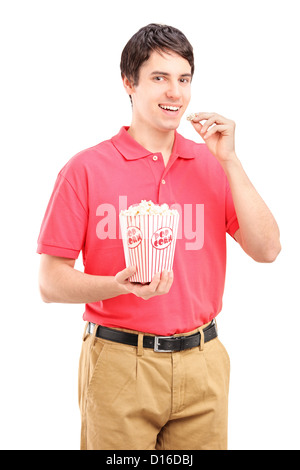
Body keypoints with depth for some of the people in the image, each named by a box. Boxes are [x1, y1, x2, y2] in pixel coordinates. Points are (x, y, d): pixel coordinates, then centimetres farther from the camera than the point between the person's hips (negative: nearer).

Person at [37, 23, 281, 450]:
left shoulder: (213, 166, 7)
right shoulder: (86, 168, -3)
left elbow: (266, 250, -3)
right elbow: (51, 282, -4)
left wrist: (229, 160, -8)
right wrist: (121, 285, -22)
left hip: (202, 365, 3)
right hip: (118, 365, -3)